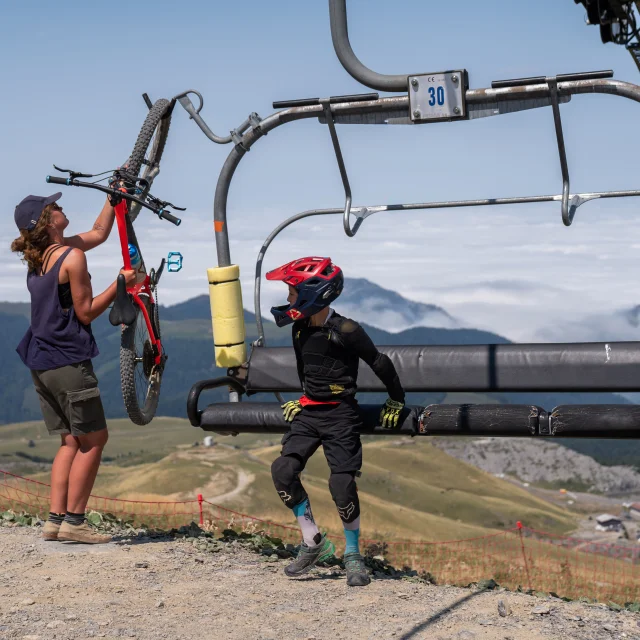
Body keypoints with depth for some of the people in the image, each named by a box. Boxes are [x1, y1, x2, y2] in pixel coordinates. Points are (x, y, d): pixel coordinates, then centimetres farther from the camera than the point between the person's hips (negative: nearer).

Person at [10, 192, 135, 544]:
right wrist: (120, 283, -8)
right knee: (93, 439, 0)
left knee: (71, 442, 13)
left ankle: (55, 519, 9)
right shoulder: (72, 255, -13)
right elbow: (86, 313, -12)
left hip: (40, 363, 9)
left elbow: (98, 233, 26)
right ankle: (74, 520, -1)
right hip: (68, 360, -9)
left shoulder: (40, 254, 14)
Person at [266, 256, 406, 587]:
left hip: (340, 414, -6)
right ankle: (314, 542, 2)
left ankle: (353, 556, 9)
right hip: (309, 413, 6)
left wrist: (396, 401, 3)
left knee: (342, 484, -11)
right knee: (283, 470, -12)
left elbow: (379, 363, -6)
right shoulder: (299, 329, 6)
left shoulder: (345, 331, -16)